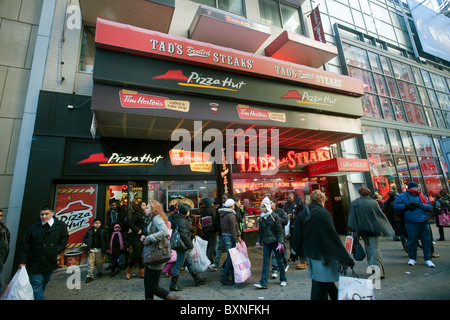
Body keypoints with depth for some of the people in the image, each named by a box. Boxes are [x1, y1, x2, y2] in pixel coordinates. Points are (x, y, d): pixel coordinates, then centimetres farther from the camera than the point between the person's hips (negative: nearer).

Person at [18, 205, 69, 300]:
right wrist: (22, 261, -3)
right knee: (37, 286, -4)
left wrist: (57, 250, -6)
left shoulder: (60, 226, -3)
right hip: (35, 263, -2)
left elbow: (64, 239, 6)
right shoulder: (33, 228, -5)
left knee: (43, 284, 19)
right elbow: (25, 246, 1)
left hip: (50, 263, 2)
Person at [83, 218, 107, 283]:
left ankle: (99, 272, 34)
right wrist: (88, 242, -8)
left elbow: (105, 240, -2)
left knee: (99, 262, 10)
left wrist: (105, 248, -9)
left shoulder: (103, 231, 0)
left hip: (99, 249, -1)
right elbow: (84, 239, 12)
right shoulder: (89, 231, 6)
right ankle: (90, 276, 9)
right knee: (90, 263, 0)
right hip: (91, 249, 1)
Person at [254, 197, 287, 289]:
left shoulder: (274, 217, -10)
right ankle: (263, 283, 5)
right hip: (266, 242, 4)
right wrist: (258, 241, 8)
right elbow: (260, 231, 12)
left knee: (279, 261, 11)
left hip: (275, 241, -4)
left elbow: (279, 231, -10)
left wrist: (280, 242, -16)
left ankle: (283, 280, 30)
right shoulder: (261, 218, 4)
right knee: (265, 262, 2)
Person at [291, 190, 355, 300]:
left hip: (309, 254, 5)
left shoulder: (301, 215, -1)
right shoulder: (323, 213, -17)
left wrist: (303, 253, 17)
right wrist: (347, 259, -12)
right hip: (322, 256, -5)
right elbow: (333, 237, -19)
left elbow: (296, 238, 2)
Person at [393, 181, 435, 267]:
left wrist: (419, 205, -9)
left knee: (426, 241, 6)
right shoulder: (403, 196, 2)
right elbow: (395, 205, -1)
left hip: (424, 222, 4)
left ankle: (428, 259, 18)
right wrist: (406, 206, -12)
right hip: (411, 223, -3)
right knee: (412, 241, 3)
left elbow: (430, 207, 7)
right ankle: (412, 258, 18)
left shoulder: (421, 196, 13)